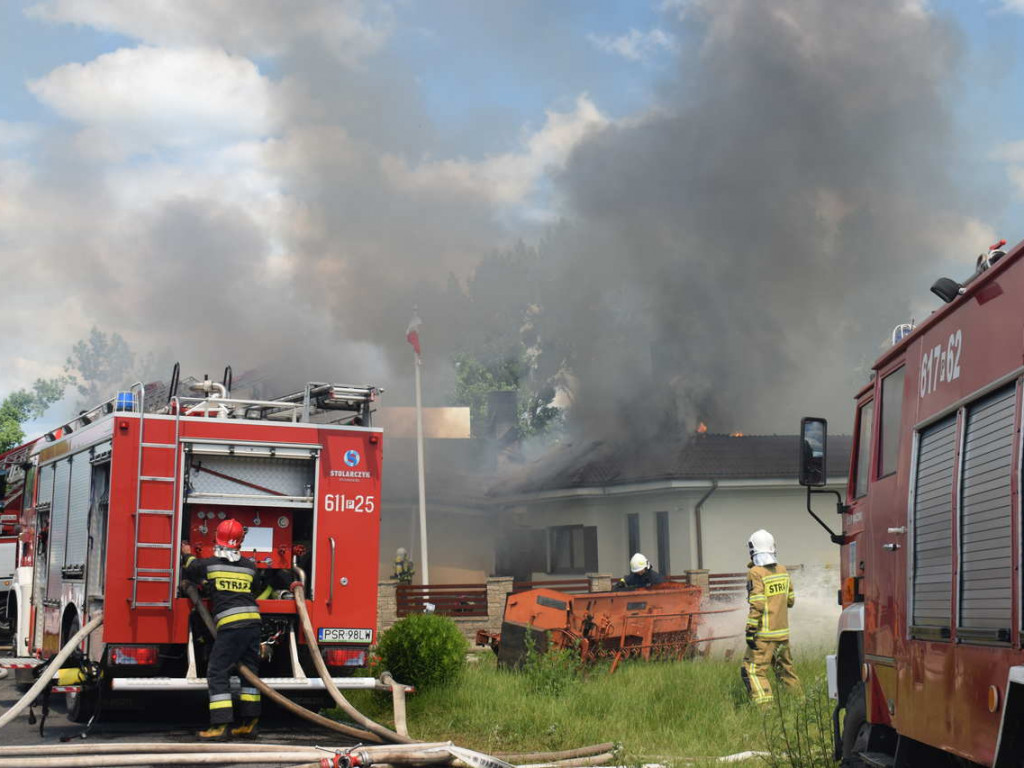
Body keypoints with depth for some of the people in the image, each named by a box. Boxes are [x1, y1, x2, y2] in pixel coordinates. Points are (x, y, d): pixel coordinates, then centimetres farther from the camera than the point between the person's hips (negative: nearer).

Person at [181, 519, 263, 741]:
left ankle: (220, 726, -8)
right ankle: (248, 724, 14)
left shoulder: (208, 564, 2)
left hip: (229, 624, -5)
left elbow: (190, 571, 22)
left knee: (217, 673, -1)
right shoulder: (250, 566, 10)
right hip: (253, 622, 5)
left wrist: (187, 556, 43)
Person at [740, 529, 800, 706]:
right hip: (783, 631, 7)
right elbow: (791, 600, 14)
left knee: (753, 670, -7)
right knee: (785, 668, 20)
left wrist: (750, 630, -15)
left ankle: (764, 704, -18)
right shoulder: (782, 571, 8)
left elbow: (757, 605, -18)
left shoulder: (756, 573, -13)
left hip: (765, 633, -7)